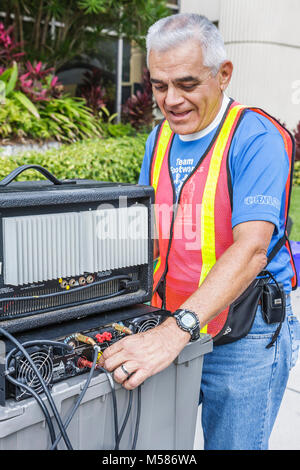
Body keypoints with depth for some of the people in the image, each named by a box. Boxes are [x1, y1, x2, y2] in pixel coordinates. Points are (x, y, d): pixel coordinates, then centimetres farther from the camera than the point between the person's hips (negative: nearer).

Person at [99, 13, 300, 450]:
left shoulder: (256, 138, -16)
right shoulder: (160, 137, 7)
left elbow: (251, 249, -27)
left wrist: (178, 330, -37)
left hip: (243, 337, -5)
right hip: (172, 332, 6)